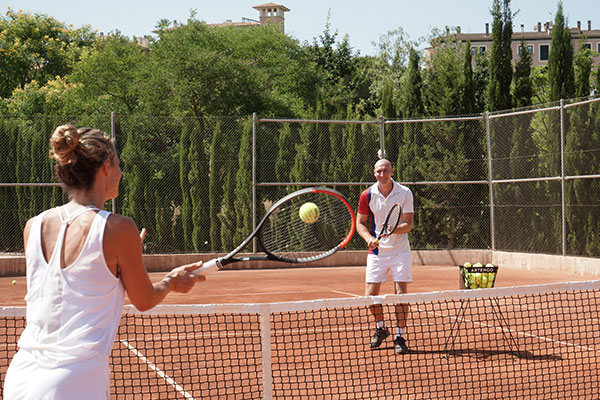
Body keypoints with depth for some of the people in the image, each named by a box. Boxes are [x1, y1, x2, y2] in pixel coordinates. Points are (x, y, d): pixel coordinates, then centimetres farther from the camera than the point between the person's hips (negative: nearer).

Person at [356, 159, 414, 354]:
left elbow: (408, 224, -8)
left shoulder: (405, 193, -7)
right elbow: (360, 223, 5)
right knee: (370, 294, -1)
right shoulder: (367, 195, -3)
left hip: (400, 251, -1)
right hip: (377, 251, 2)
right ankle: (381, 328, 26)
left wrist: (393, 229, -28)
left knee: (401, 293, -8)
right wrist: (369, 238, -15)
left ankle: (400, 336, 4)